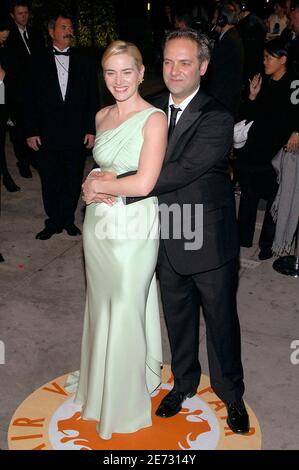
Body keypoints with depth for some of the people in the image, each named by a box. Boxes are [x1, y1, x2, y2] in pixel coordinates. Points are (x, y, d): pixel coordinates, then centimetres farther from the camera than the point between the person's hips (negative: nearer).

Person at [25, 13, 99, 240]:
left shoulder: (84, 62, 6)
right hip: (47, 134, 0)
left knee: (73, 180, 9)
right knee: (50, 181, 6)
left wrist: (91, 130, -1)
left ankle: (68, 219, 25)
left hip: (76, 134, 1)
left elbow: (93, 99, 5)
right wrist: (31, 131, -3)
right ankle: (54, 221, 21)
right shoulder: (38, 61, 4)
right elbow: (31, 99, 3)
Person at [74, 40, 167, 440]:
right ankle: (101, 381, 43)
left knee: (126, 311, 7)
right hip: (98, 223, 6)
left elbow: (143, 183, -22)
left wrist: (96, 185, -10)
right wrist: (93, 186, 1)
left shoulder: (154, 119, -15)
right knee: (101, 305, 19)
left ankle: (126, 400, 29)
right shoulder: (102, 116, 7)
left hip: (134, 228, -6)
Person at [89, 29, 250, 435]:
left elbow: (182, 171, -29)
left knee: (221, 321, 12)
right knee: (178, 318, 21)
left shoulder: (216, 120, -19)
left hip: (210, 243, -5)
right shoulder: (153, 109, 1)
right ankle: (184, 382, 45)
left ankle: (231, 394, 36)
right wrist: (99, 180, -16)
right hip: (168, 240, 5)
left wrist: (117, 185, -28)